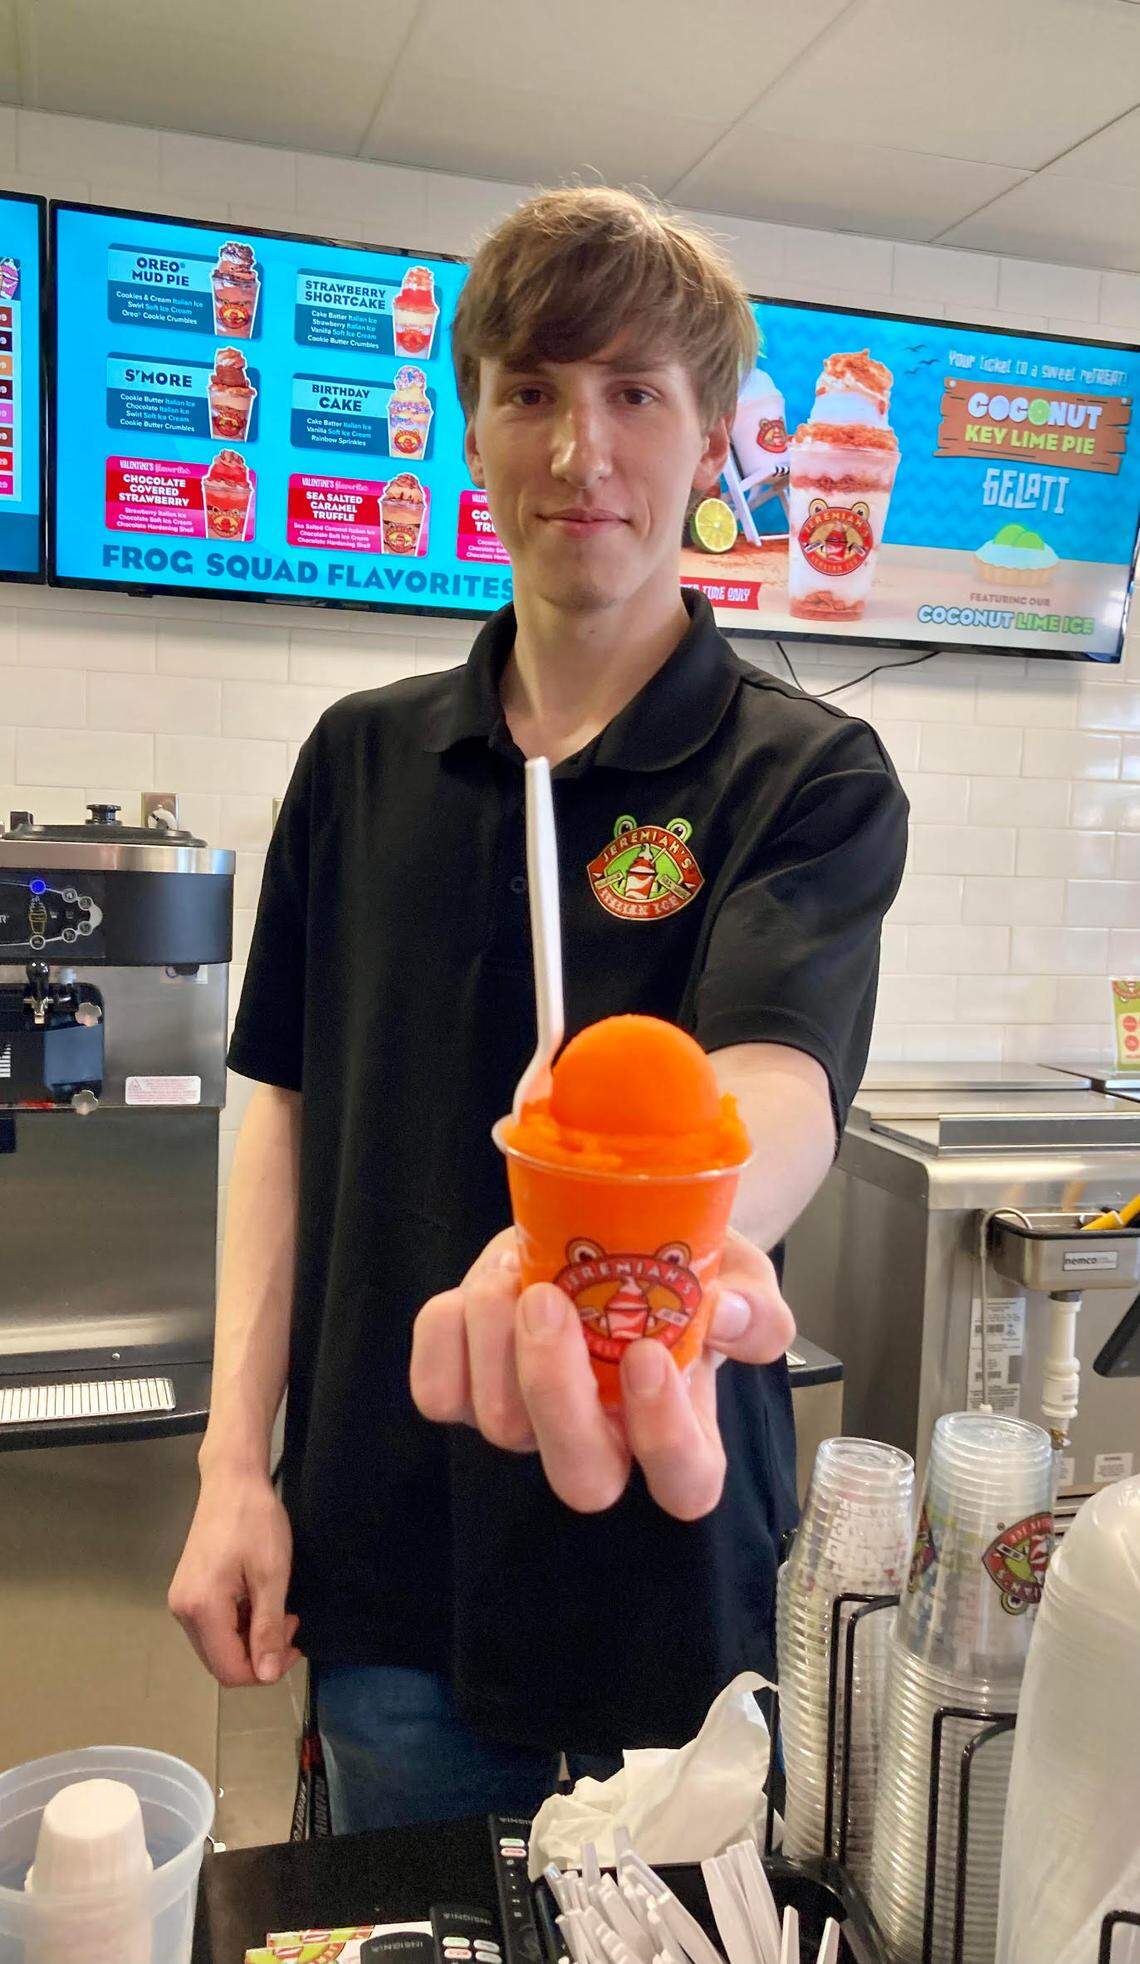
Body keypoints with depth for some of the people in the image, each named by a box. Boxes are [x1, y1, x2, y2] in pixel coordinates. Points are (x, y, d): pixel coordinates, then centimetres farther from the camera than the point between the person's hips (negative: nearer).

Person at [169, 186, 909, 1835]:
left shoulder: (811, 775, -9)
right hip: (380, 1563, 3)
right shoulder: (363, 760, 2)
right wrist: (234, 1461, -1)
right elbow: (289, 1106, 4)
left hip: (671, 1573, -2)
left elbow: (774, 1078, -27)